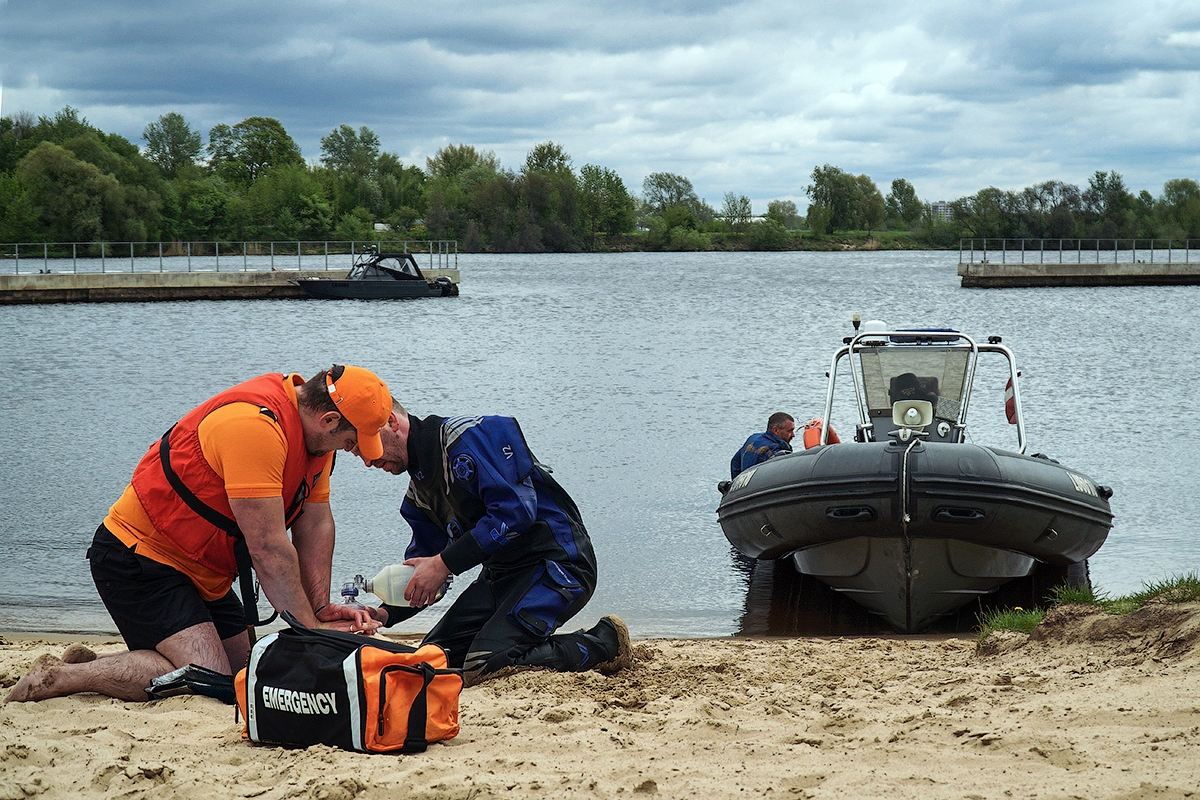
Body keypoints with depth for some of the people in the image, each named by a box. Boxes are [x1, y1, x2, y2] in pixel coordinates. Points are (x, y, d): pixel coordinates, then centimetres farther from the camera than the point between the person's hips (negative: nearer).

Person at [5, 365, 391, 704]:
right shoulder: (255, 425, -29)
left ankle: (88, 663, 13)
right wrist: (311, 630, -21)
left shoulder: (312, 425, 2)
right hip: (136, 558, -11)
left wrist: (320, 608, -6)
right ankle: (57, 677, -12)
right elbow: (269, 548, -27)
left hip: (200, 573, 11)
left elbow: (316, 525, 5)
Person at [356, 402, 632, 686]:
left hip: (558, 563, -10)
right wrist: (384, 614, -2)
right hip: (502, 574, 10)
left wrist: (443, 563, -24)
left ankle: (604, 642, -6)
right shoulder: (418, 490, 13)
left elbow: (516, 511, -25)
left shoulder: (469, 436, -15)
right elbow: (424, 561, 17)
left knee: (485, 665, -24)